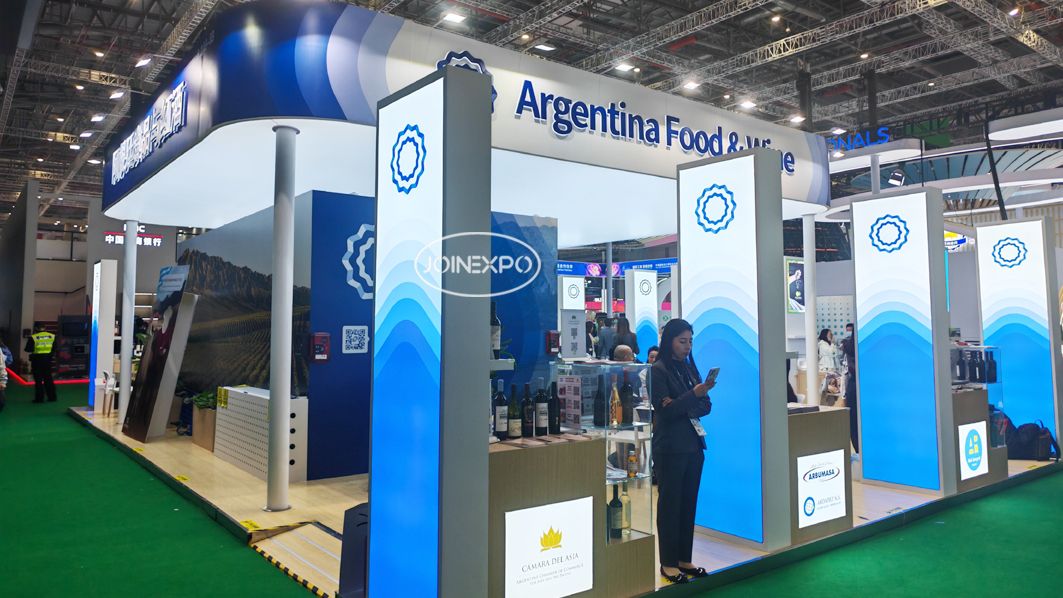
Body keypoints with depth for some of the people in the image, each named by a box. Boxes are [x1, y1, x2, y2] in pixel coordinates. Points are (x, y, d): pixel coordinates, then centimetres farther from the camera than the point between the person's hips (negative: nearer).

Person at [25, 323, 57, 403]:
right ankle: (52, 397, 15)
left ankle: (39, 398, 5)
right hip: (47, 359, 4)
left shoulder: (33, 337, -11)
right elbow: (54, 348, 7)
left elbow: (28, 349, -8)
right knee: (48, 379, 12)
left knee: (38, 380, 3)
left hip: (37, 360, -4)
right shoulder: (52, 336, 1)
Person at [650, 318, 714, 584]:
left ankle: (684, 559, 19)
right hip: (670, 448, -6)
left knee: (689, 503, 9)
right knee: (669, 504, 2)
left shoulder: (690, 368, 11)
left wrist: (682, 407, -12)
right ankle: (668, 563, 11)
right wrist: (693, 395, -24)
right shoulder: (658, 371, -7)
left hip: (693, 444, 6)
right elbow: (665, 411, -13)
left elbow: (706, 406, 7)